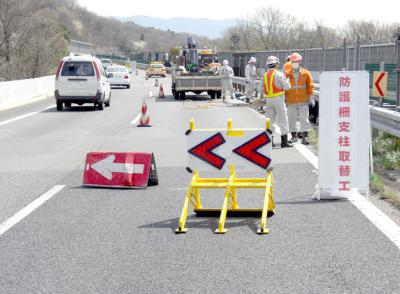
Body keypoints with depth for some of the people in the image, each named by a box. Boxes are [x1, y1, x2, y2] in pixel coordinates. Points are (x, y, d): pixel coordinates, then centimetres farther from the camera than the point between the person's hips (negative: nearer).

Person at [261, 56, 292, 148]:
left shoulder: (265, 75, 7)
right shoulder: (279, 74, -12)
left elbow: (263, 89, 11)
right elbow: (286, 87, -10)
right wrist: (287, 81, 8)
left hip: (269, 99, 6)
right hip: (278, 98, -6)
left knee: (270, 120, 12)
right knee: (282, 120, -1)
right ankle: (284, 141, -3)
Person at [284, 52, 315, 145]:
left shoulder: (306, 73, 1)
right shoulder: (287, 74, 0)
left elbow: (310, 86, 4)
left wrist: (311, 98, 0)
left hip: (303, 101, -1)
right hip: (291, 101, 1)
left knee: (304, 119, -3)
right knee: (291, 119, 8)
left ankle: (304, 137, 0)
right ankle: (294, 136, 21)